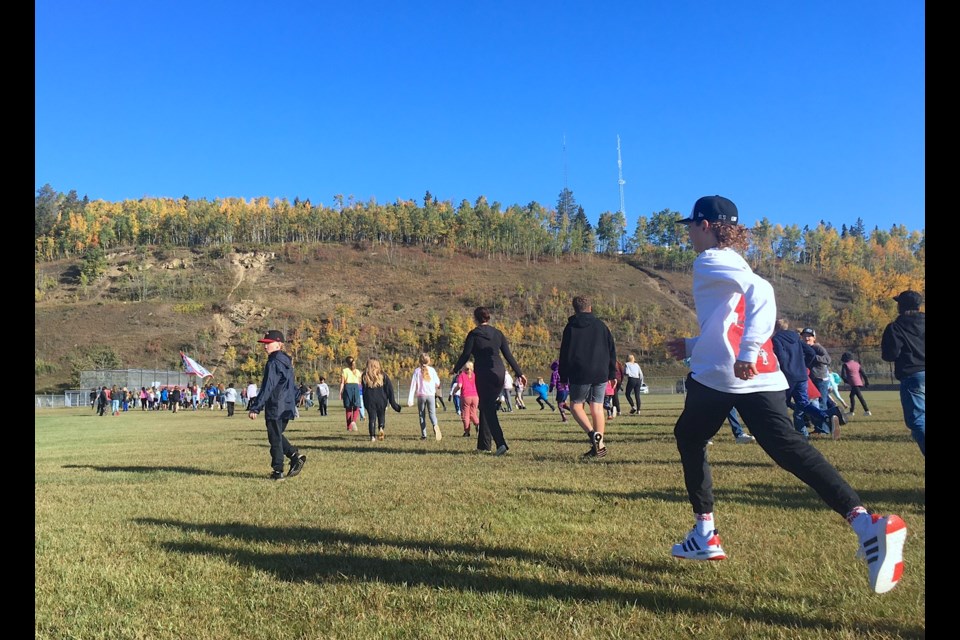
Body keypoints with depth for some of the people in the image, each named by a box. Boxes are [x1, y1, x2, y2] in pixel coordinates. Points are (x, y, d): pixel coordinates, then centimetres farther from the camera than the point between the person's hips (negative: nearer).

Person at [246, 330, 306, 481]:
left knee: (275, 439, 1)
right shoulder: (287, 361, 14)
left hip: (275, 408, -9)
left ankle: (278, 471, 6)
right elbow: (293, 386, 19)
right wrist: (293, 402, 25)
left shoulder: (273, 363, -14)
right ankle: (296, 456, 7)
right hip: (287, 407, 9)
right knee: (278, 436, 19)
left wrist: (255, 407, -19)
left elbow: (267, 388, -20)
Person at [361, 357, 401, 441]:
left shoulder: (365, 375, 2)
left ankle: (372, 437, -1)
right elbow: (389, 388, -2)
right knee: (381, 415, 15)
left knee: (371, 418, 5)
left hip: (370, 400, 0)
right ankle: (381, 429, -11)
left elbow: (364, 390, 4)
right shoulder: (383, 374, 1)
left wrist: (365, 402, 10)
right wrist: (392, 401, 1)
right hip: (381, 400, 0)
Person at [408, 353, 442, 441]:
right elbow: (437, 383, 7)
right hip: (431, 395, 0)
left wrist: (410, 399, -4)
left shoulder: (417, 371, -1)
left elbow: (413, 385, -4)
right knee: (432, 413, 4)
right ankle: (435, 425, -27)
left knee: (422, 415, 8)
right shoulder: (432, 370, 1)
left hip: (421, 395, 0)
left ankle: (423, 435, 6)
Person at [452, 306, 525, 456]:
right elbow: (508, 355, 6)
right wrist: (520, 373, 10)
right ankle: (483, 444, 22)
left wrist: (455, 369, 12)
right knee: (486, 407, 17)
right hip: (499, 373, 5)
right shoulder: (497, 333, 9)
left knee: (488, 410, -3)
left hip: (483, 374, -5)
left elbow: (465, 355, -4)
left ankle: (501, 443, -19)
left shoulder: (473, 334, -4)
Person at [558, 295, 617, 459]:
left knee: (576, 405, 9)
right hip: (601, 374, 3)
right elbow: (612, 351, 10)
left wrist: (563, 377, 5)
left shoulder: (571, 327, -1)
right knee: (597, 407, 7)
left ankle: (592, 433, -14)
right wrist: (612, 374, 15)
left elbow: (565, 354, -2)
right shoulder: (601, 325, 9)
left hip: (579, 375, -3)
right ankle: (599, 445, 3)